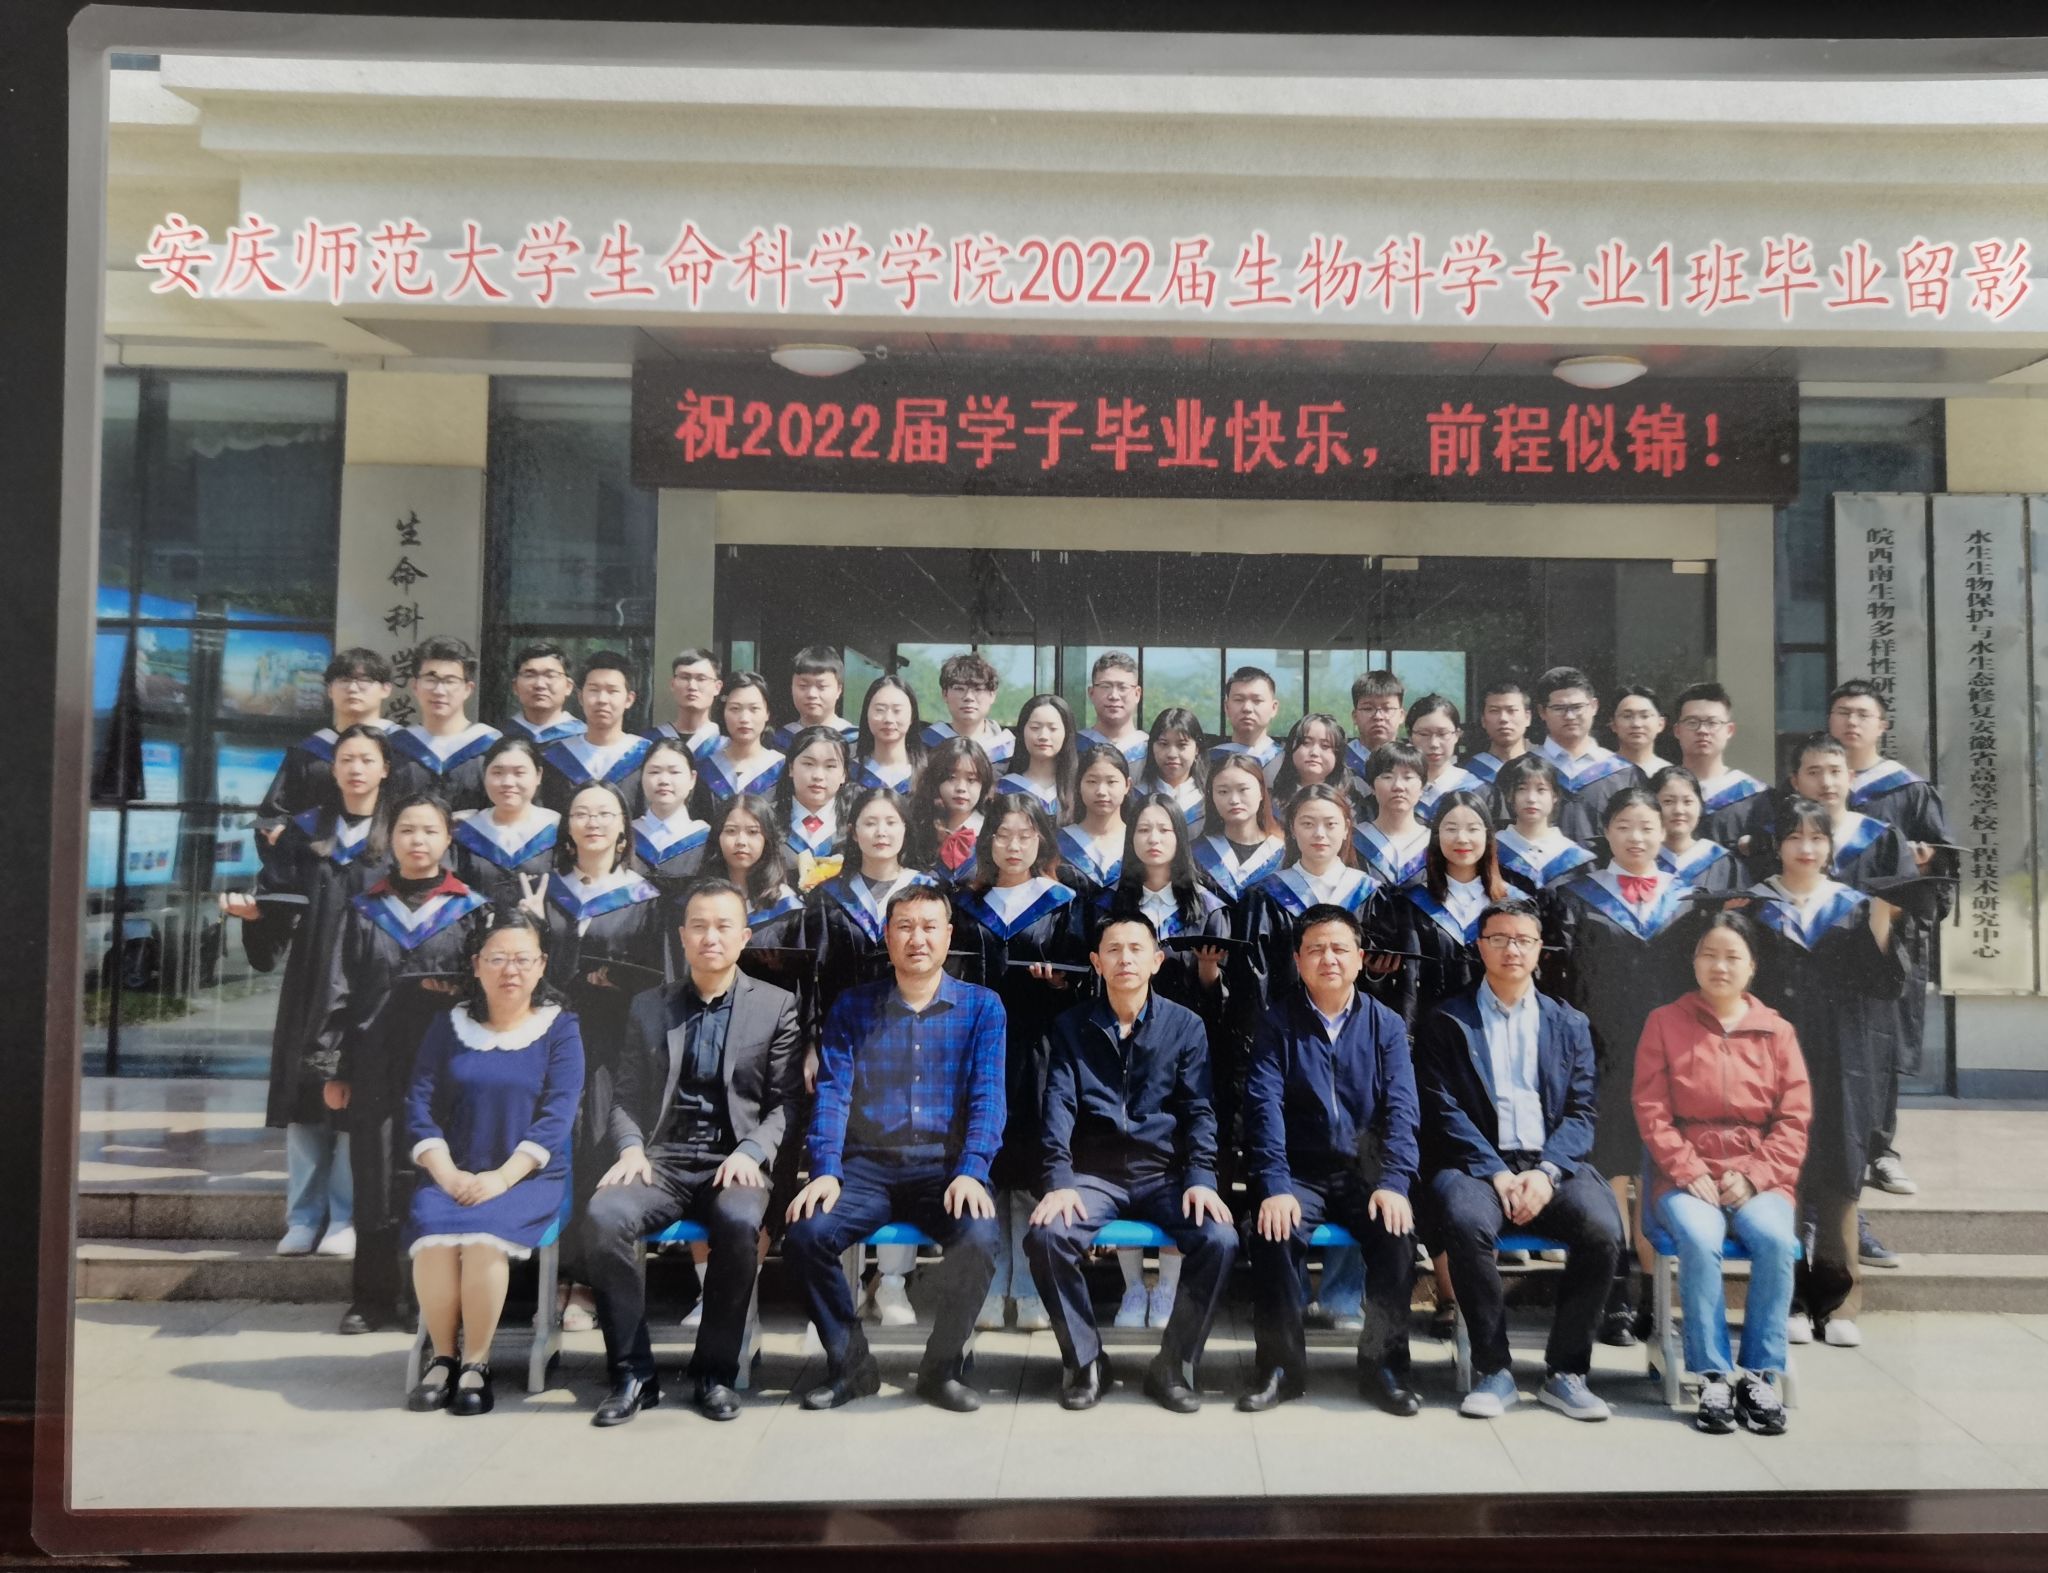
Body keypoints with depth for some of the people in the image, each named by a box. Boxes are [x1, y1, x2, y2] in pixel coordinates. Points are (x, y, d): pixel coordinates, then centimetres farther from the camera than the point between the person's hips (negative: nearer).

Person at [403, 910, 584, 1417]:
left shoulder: (560, 1028, 2)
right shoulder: (449, 1026, 11)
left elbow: (556, 1117, -7)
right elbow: (419, 1108, 4)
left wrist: (501, 1177, -17)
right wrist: (447, 1174, -10)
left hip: (528, 1177, -2)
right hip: (453, 1176, 3)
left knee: (484, 1237, -31)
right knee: (432, 1233, -28)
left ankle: (476, 1364, -12)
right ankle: (443, 1357, -8)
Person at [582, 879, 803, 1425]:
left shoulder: (777, 1006, 8)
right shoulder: (647, 1006, 15)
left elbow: (786, 1101, 4)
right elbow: (625, 1096, 13)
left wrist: (752, 1152, -12)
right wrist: (630, 1148, -6)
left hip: (735, 1163, -2)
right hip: (663, 1160, 2)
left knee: (739, 1222, -35)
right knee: (604, 1217, -29)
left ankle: (716, 1373, -12)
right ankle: (632, 1373, -12)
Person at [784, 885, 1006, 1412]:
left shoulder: (981, 1006, 7)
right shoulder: (851, 1007, 10)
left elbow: (987, 1097, -2)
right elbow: (832, 1093, 1)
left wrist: (970, 1173, -17)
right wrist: (825, 1171, -15)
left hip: (946, 1166, -1)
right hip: (867, 1166, 1)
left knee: (981, 1236, -31)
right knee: (805, 1234, -26)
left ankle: (942, 1366, -3)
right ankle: (850, 1363, 0)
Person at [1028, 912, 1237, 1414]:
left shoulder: (1186, 1026, 5)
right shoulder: (1071, 1027, 6)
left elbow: (1198, 1109, 1)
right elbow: (1058, 1106, -3)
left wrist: (1201, 1179, -15)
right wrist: (1059, 1181, -18)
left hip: (1165, 1174, 0)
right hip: (1094, 1174, 0)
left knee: (1219, 1240, -27)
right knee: (1046, 1235, -28)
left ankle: (1174, 1364, -5)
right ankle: (1084, 1361, -5)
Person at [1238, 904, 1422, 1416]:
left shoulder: (1385, 1025, 5)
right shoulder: (1277, 1022, 1)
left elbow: (1401, 1108, -4)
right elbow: (1264, 1108, -9)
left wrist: (1394, 1183, -19)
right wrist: (1274, 1188, -21)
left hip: (1368, 1173, 1)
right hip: (1300, 1175, -1)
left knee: (1396, 1231, -27)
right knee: (1274, 1232, -28)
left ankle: (1384, 1364, -7)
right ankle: (1280, 1365, -9)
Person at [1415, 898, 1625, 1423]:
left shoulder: (1569, 1024, 17)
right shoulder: (1447, 1021, 9)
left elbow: (1581, 1112, 7)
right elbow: (1444, 1111, -1)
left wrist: (1546, 1172, -11)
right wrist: (1496, 1173, -14)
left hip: (1553, 1164, 2)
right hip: (1477, 1163, -2)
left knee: (1602, 1230, -27)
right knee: (1465, 1222, -34)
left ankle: (1565, 1371, -8)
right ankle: (1492, 1370, -16)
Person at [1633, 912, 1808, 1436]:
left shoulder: (1776, 1031, 10)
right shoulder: (1664, 1023, 6)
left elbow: (1795, 1118, 6)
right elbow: (1651, 1112, 1)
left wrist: (1753, 1175, -8)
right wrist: (1690, 1172, -11)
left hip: (1757, 1179, 1)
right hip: (1686, 1178, -1)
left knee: (1775, 1238, -29)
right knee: (1700, 1239, -31)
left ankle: (1761, 1375, -16)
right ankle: (1713, 1378, -20)